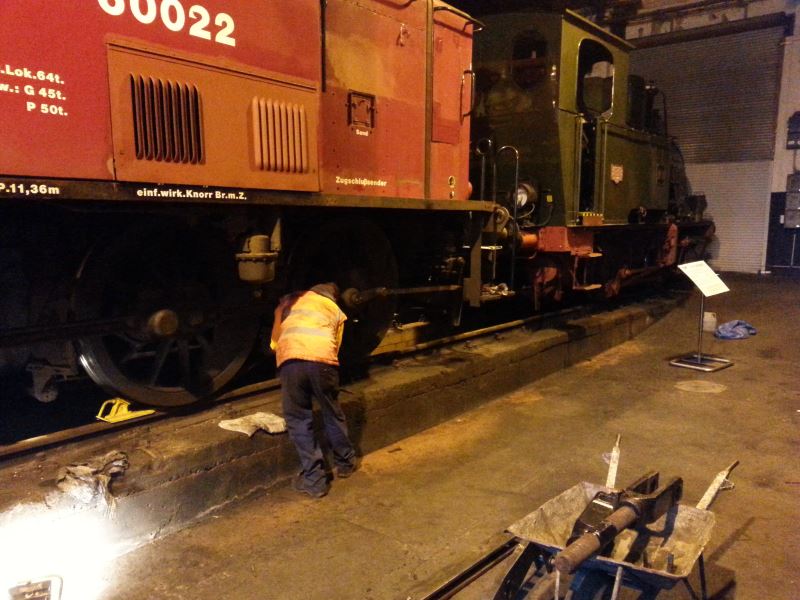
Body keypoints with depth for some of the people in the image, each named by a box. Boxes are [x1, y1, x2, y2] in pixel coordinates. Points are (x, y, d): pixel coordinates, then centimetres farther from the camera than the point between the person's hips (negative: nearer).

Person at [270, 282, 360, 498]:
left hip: (290, 361, 0)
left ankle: (314, 480, 15)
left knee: (299, 420, 12)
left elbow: (275, 341, 33)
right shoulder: (336, 310, 28)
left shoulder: (288, 301, 31)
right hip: (322, 361, 1)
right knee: (332, 414, 21)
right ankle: (346, 462, 40)